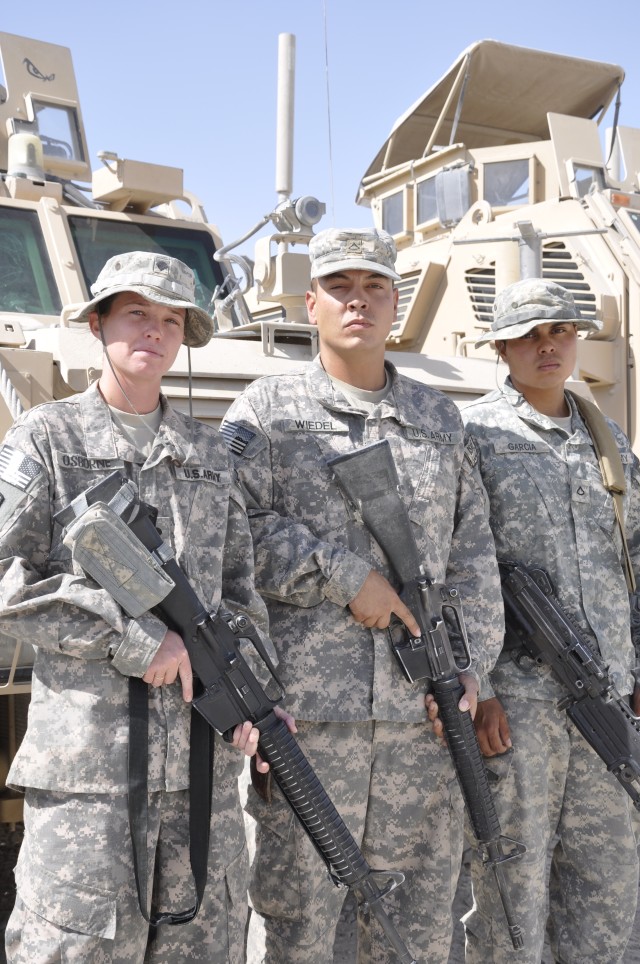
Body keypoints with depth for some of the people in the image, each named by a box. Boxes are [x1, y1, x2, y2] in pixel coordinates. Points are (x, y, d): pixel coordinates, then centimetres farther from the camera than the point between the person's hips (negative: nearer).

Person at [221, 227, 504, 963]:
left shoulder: (440, 419, 15)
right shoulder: (265, 411, 4)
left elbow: (472, 550, 13)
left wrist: (469, 668, 3)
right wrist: (346, 578, -13)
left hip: (421, 710, 4)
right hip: (308, 706, -3)